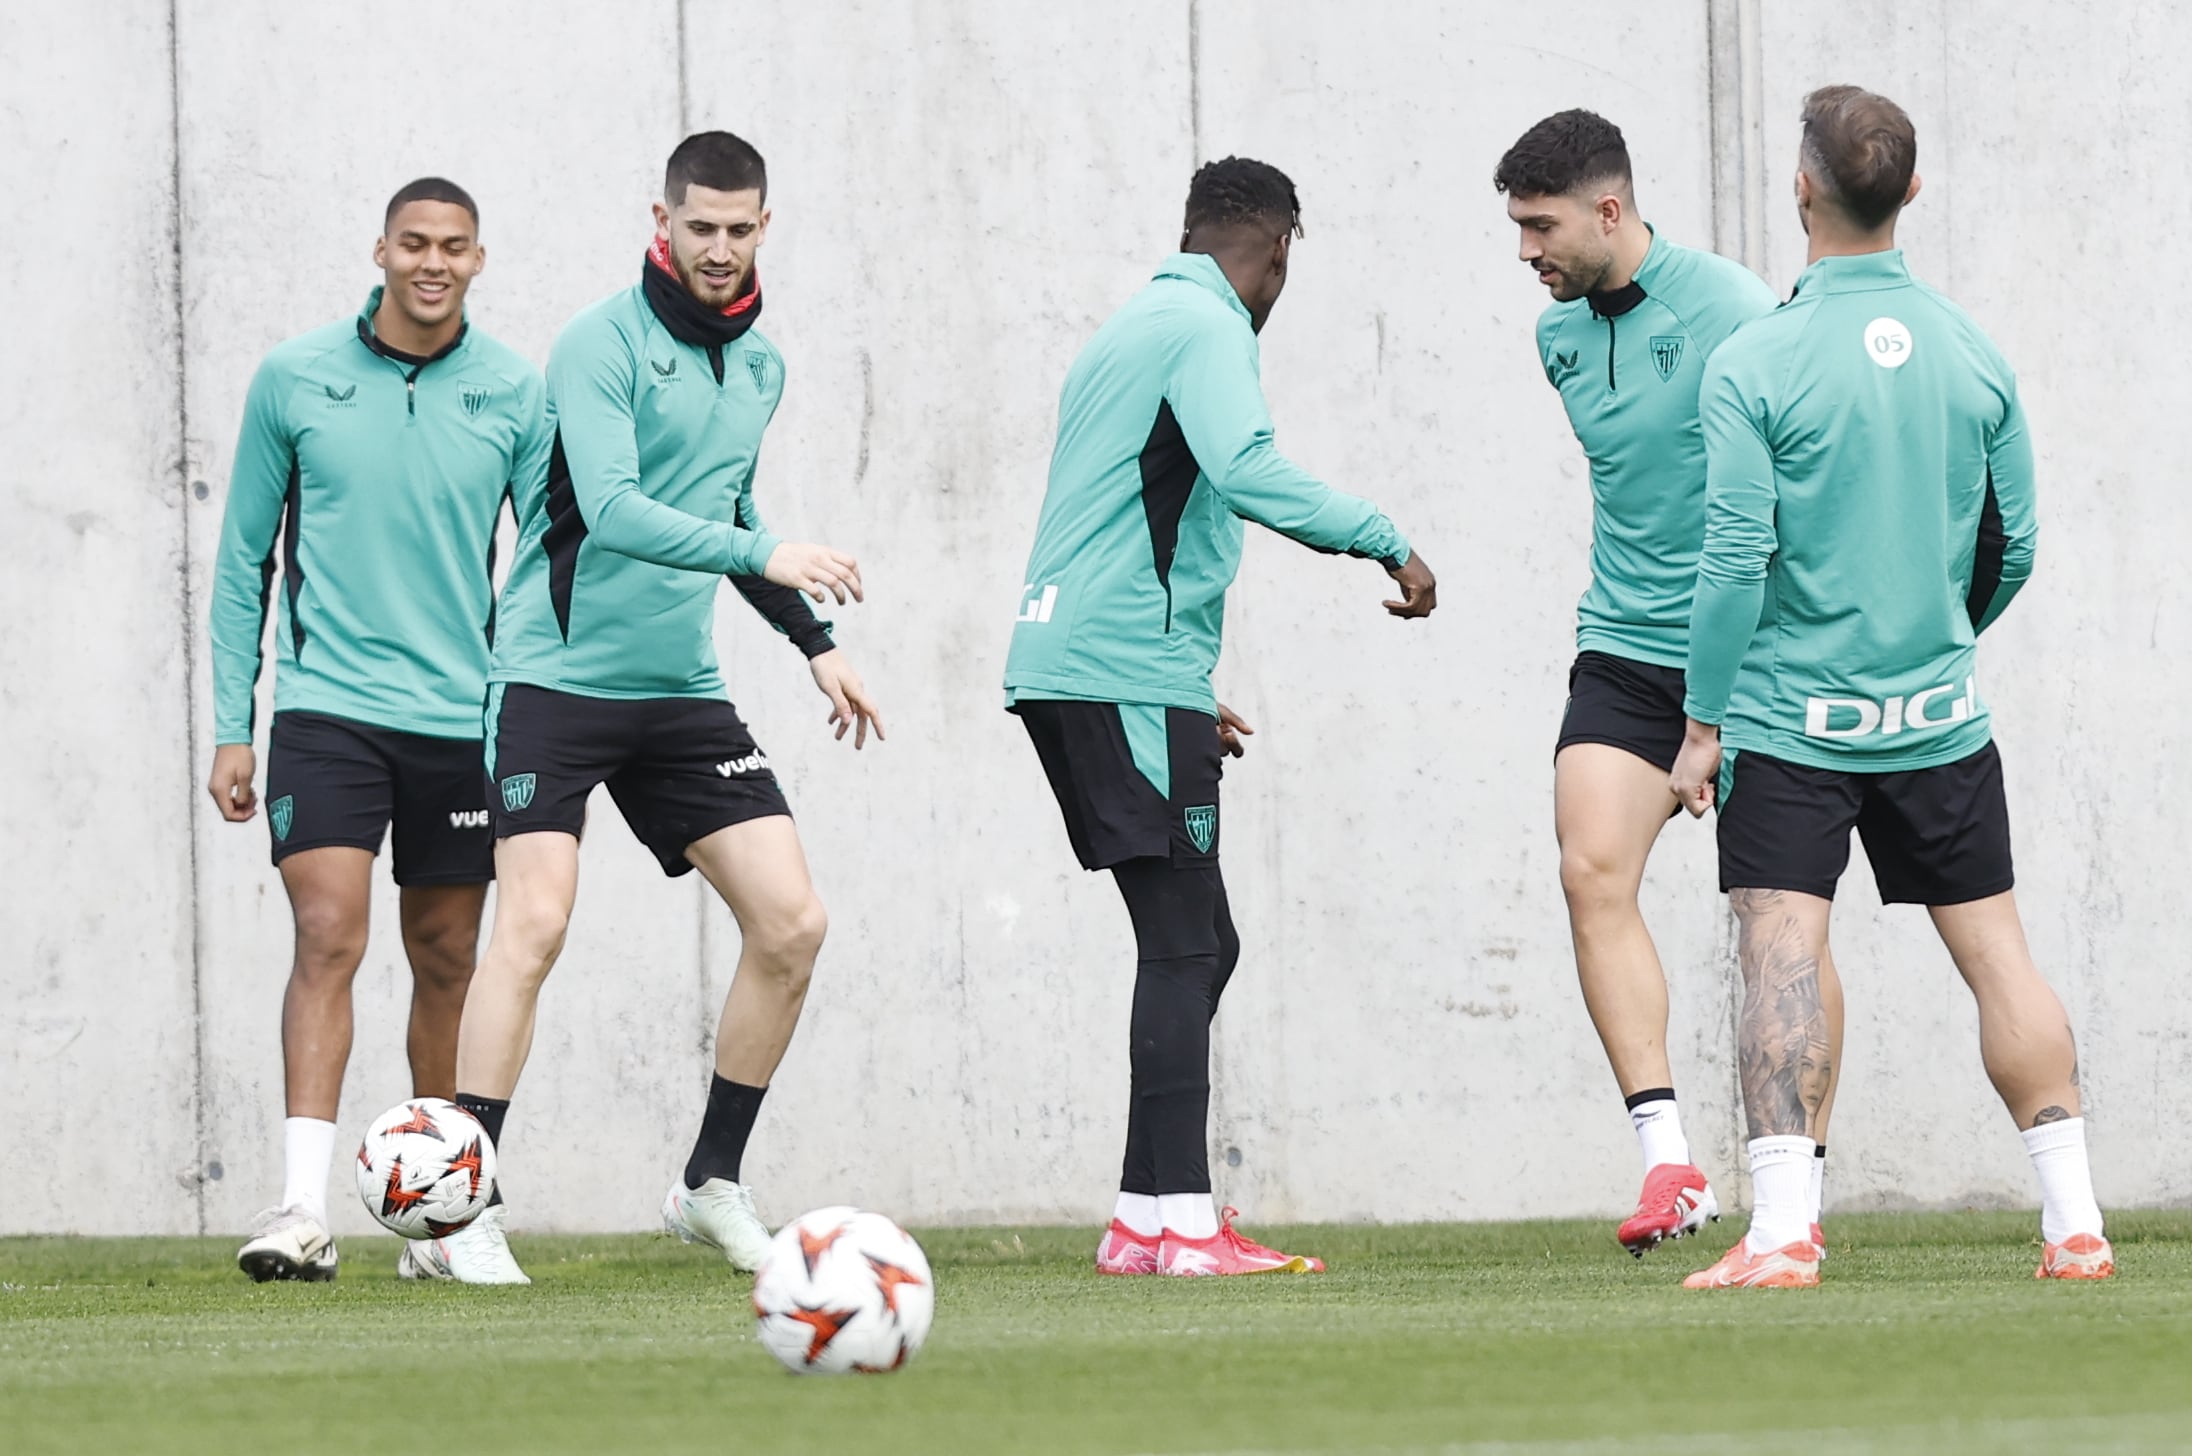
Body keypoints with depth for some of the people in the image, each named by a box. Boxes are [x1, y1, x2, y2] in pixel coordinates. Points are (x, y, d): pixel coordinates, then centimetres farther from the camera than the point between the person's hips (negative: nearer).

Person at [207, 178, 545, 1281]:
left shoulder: (516, 395, 1)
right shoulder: (294, 379, 0)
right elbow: (244, 560, 7)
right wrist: (231, 726, 2)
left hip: (462, 720, 2)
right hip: (326, 706, -2)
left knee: (446, 963, 9)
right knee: (328, 939, -16)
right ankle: (302, 1209, -22)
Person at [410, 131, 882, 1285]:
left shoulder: (759, 365, 12)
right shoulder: (602, 345, -12)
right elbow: (614, 509, -25)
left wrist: (814, 641, 24)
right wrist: (767, 556, -34)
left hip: (682, 691, 7)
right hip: (557, 672, -7)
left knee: (790, 922, -3)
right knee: (533, 921, -17)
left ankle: (712, 1185, 12)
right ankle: (454, 1216, -13)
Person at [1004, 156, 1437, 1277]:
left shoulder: (1132, 327, 24)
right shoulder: (1204, 327, -5)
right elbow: (1247, 472, -24)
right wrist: (1386, 543, -19)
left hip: (1069, 673, 10)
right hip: (1130, 677, -10)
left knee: (1196, 945, 11)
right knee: (1183, 949, -10)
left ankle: (1142, 1222, 9)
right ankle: (1183, 1226, -14)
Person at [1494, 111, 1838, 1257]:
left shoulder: (1731, 311, -13)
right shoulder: (1560, 334, 8)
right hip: (1624, 648, 5)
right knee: (1593, 870, -14)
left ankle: (1799, 1181, 10)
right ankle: (1669, 1160, -17)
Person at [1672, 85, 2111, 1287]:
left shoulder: (1753, 366, -12)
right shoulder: (1972, 354, 2)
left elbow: (1735, 560, -14)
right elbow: (2013, 546, 9)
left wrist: (1704, 723, -5)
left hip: (1787, 722, -4)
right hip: (1939, 722, 4)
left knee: (1781, 961, -6)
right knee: (1997, 953, 7)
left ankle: (1781, 1231, -16)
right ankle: (2074, 1222, 6)